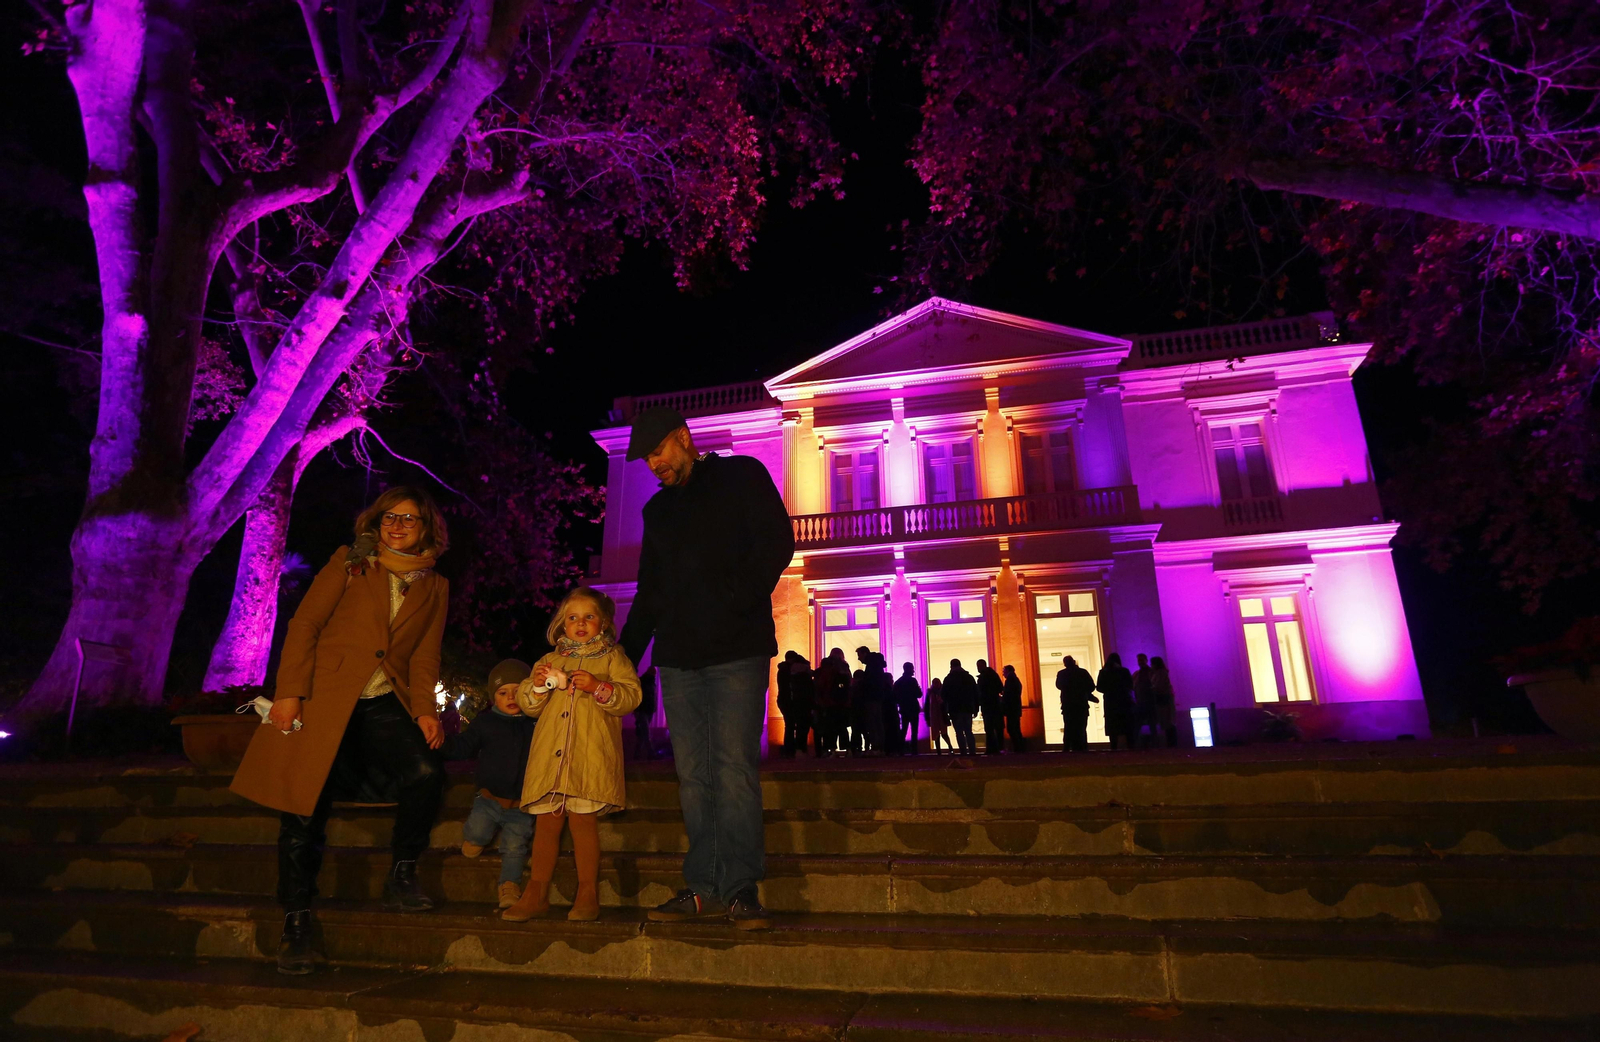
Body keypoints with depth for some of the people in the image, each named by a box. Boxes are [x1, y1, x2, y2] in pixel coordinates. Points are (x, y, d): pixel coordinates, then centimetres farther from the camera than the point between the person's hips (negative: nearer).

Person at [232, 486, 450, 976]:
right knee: (306, 806, -2)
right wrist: (289, 692, -9)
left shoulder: (435, 587, 13)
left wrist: (425, 710, -6)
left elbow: (425, 657, 9)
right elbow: (304, 625, 0)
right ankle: (297, 918, 17)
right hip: (324, 698, -1)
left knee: (426, 772, -21)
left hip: (385, 705, 2)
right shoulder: (348, 563, 6)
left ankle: (402, 872, 2)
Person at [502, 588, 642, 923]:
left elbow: (631, 696, -6)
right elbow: (528, 705, 16)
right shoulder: (549, 661, 18)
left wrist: (598, 687, -19)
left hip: (590, 757, -4)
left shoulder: (612, 657, 6)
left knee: (583, 820, -3)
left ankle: (588, 894, 9)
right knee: (546, 823, 7)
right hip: (549, 755, 4)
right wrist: (537, 685, -5)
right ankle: (536, 894, 18)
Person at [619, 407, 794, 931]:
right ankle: (703, 886, 10)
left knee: (735, 766, -8)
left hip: (736, 651, -5)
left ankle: (741, 888, -1)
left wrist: (734, 603, -13)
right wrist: (623, 657, 17)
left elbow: (777, 543, -6)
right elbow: (648, 592, 24)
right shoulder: (657, 509, 22)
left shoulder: (742, 476, 6)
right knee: (693, 774, 3)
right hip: (678, 657, 5)